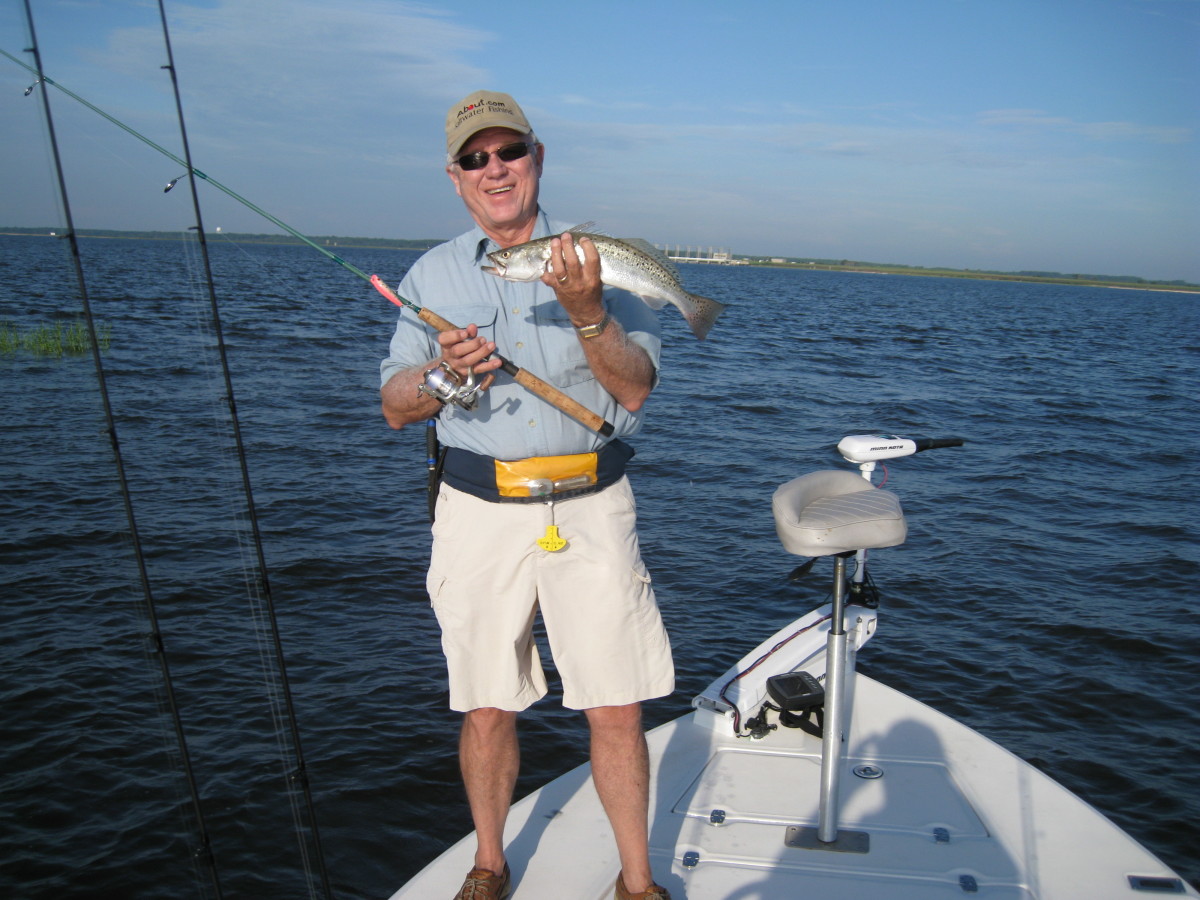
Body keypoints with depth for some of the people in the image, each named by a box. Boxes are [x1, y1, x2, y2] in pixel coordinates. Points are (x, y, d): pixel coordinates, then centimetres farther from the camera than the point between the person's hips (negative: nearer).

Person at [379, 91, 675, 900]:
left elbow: (636, 388, -4)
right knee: (487, 710, 11)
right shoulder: (432, 274, 9)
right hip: (481, 510, 1)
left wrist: (588, 312, -20)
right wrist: (442, 374, -12)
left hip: (590, 507, -1)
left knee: (616, 710, 3)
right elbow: (395, 408, 8)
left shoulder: (591, 258, 5)